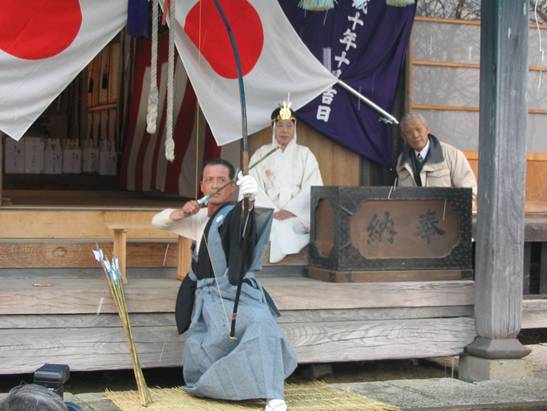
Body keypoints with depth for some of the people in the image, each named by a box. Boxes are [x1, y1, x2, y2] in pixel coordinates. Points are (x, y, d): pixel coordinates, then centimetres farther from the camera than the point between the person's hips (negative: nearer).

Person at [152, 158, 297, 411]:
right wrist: (181, 213, 3)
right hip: (209, 296, 6)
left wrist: (252, 196, -54)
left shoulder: (235, 215, -5)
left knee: (260, 326, -35)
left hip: (240, 293, -6)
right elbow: (157, 221, 26)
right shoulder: (198, 219, 17)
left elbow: (263, 210, -29)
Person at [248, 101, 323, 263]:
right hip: (268, 212, 1)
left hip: (297, 215, 0)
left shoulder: (305, 154, 11)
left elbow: (312, 189, 0)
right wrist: (273, 212, -14)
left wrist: (291, 210, -16)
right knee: (273, 224, -33)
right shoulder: (261, 154, 13)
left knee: (285, 224, -33)